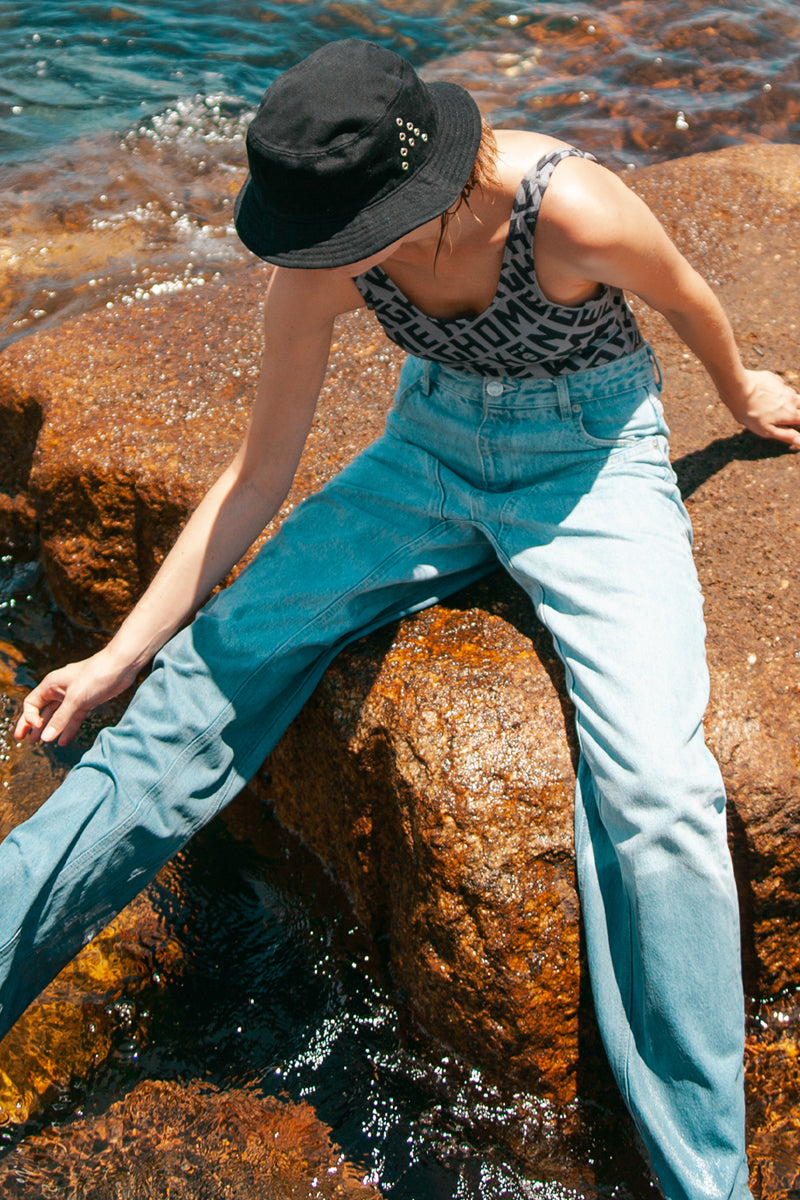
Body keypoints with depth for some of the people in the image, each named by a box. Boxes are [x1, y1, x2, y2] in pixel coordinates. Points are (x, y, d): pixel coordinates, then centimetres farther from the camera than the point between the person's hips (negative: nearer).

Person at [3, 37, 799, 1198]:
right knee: (220, 659, -13)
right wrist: (121, 653, -5)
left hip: (593, 463, -4)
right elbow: (258, 474, -5)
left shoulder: (570, 210, -29)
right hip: (433, 450, 4)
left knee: (657, 790, -25)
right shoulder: (321, 264, -15)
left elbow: (689, 298, -4)